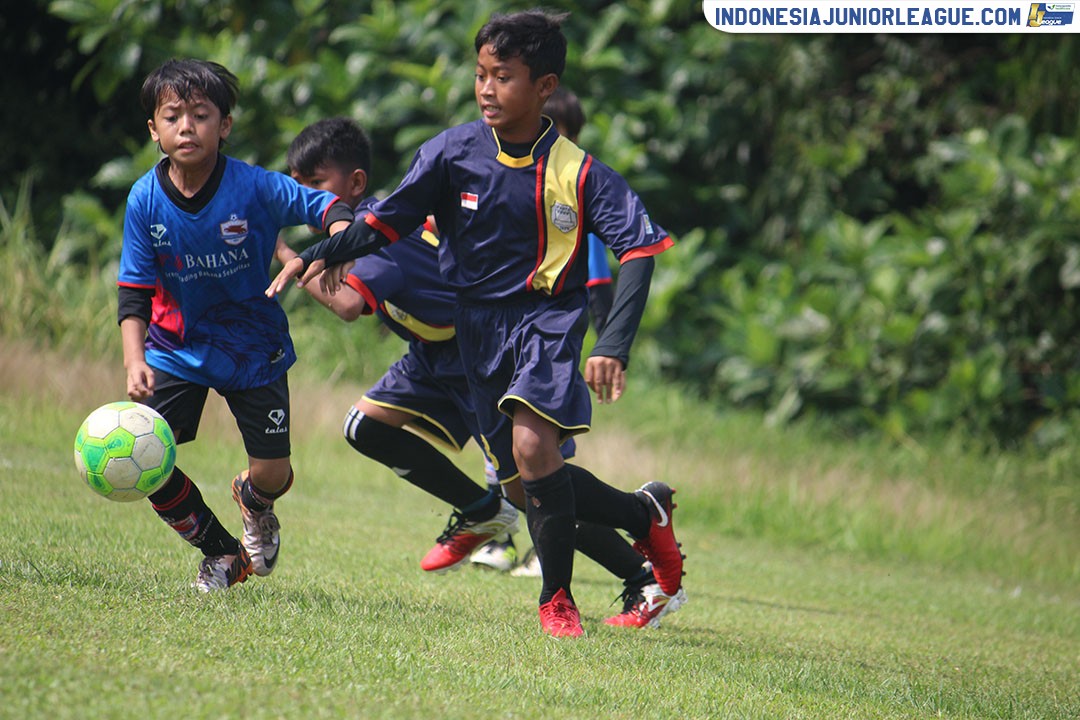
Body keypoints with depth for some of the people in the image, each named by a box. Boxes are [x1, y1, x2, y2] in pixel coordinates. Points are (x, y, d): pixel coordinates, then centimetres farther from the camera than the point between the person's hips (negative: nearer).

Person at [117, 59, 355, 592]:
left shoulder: (256, 188, -19)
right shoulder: (145, 202, -12)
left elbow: (325, 206, -14)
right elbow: (134, 291, -9)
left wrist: (339, 238, -38)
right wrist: (134, 361, -22)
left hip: (253, 348, -1)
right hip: (177, 346, 2)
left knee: (272, 475, -3)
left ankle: (254, 503, 40)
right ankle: (220, 552, 11)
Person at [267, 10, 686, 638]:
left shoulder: (577, 173, -9)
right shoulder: (454, 152, -3)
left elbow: (641, 248, -11)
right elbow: (390, 221, 4)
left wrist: (614, 346, -23)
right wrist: (322, 255, -13)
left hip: (547, 322, -4)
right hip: (479, 331, 4)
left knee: (533, 444, -28)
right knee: (536, 482, 5)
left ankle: (557, 596, -10)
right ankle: (643, 512, 34)